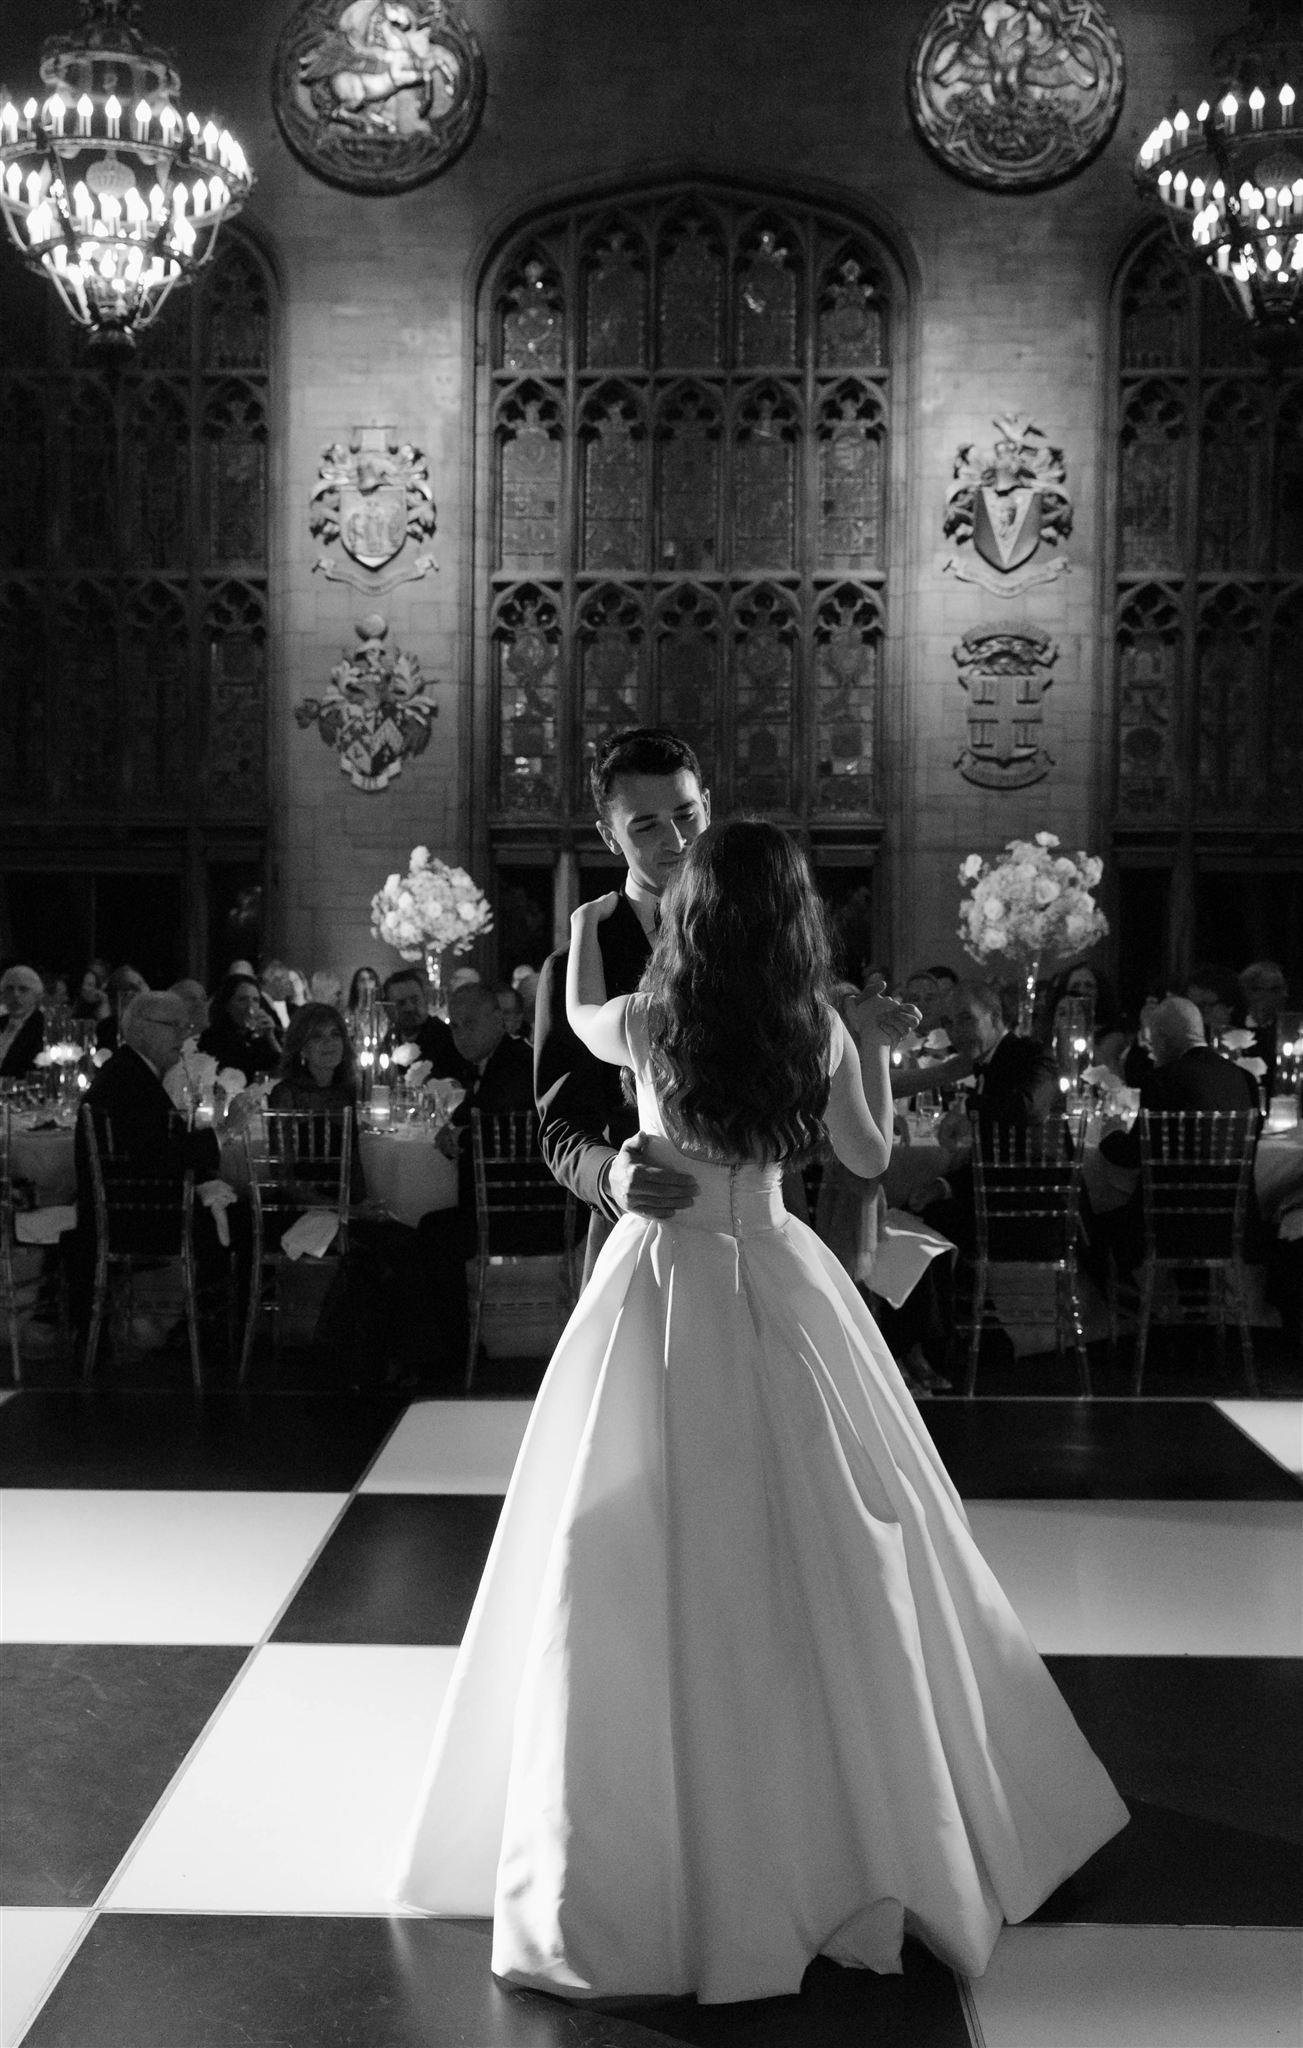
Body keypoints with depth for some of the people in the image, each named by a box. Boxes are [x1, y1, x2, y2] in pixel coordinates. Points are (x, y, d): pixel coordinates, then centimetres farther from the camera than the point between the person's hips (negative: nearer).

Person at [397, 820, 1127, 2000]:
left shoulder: (648, 1022, -9)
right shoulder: (820, 1032, -5)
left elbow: (580, 1019, 16)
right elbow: (869, 1156, 8)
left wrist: (584, 929, 34)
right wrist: (878, 1048, 22)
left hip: (664, 1283, -2)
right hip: (778, 1285, 2)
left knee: (652, 1569, 4)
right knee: (821, 1554, 12)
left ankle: (644, 1857, 10)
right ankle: (865, 1815, 24)